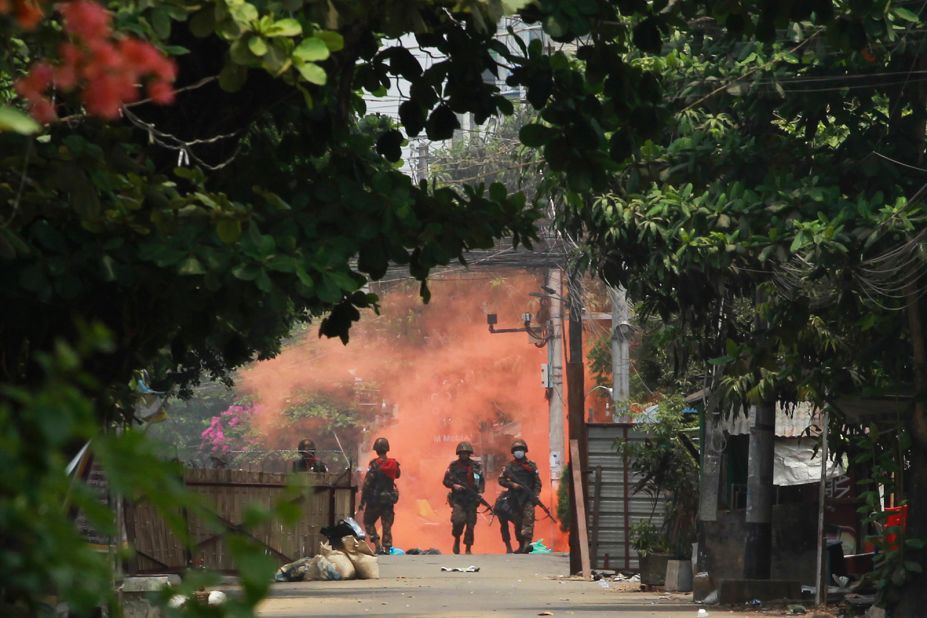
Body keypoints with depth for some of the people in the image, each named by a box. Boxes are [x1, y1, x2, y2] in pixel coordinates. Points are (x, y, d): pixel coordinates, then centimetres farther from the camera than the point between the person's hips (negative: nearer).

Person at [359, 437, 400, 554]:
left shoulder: (374, 464, -14)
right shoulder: (393, 464, 0)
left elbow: (367, 483, -15)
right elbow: (397, 475, 21)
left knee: (368, 522, 10)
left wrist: (362, 501, -12)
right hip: (389, 499, 4)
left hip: (375, 499, -4)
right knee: (387, 526, 9)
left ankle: (378, 545, -5)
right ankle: (387, 548, 4)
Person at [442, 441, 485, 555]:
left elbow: (482, 480, 13)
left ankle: (468, 549, 10)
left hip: (471, 499, 2)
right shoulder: (454, 466, 2)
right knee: (458, 520, -20)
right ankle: (457, 539, 7)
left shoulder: (476, 466, 7)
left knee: (470, 524, 0)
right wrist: (454, 485, -15)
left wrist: (480, 491, -4)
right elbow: (446, 480, 3)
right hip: (458, 498, -2)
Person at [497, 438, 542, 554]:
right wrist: (512, 484, -10)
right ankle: (521, 544, 14)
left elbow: (538, 482, 7)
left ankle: (527, 542, -32)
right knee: (517, 521, 4)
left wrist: (535, 495, -7)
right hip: (514, 498, 2)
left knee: (528, 517, -19)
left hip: (528, 497, -2)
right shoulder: (509, 466, 9)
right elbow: (501, 480, 6)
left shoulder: (531, 466, 8)